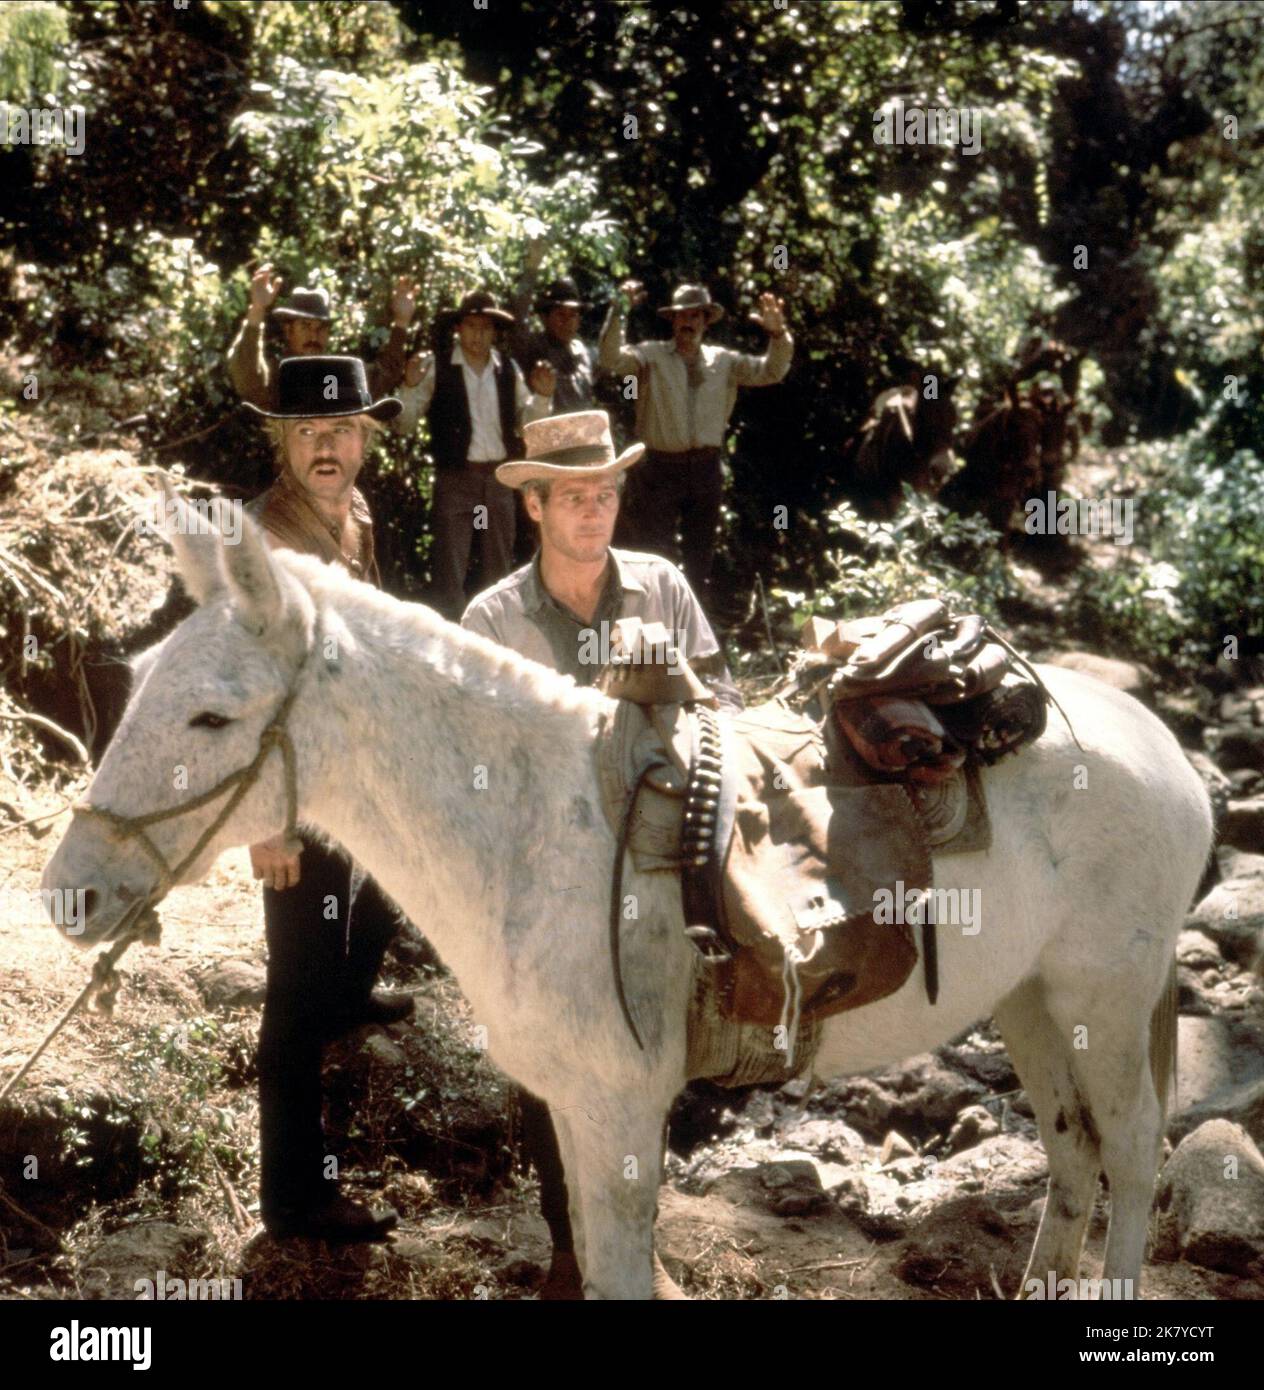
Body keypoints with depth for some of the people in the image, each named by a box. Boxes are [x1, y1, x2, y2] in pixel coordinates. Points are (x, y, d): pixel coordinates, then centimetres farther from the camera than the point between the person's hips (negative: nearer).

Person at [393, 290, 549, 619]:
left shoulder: (508, 370, 8)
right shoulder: (436, 367, -3)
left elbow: (525, 425, 12)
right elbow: (404, 423, -5)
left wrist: (543, 396, -4)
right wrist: (410, 385, -21)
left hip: (498, 479, 4)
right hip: (454, 479, -4)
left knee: (500, 568, 12)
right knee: (449, 571, -4)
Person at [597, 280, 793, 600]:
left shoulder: (723, 360, 10)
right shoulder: (651, 355, 1)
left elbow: (771, 371, 5)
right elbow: (610, 359, -13)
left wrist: (777, 334, -13)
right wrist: (619, 311, -24)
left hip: (706, 469, 3)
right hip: (660, 467, -3)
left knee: (700, 556, 13)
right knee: (654, 555, -4)